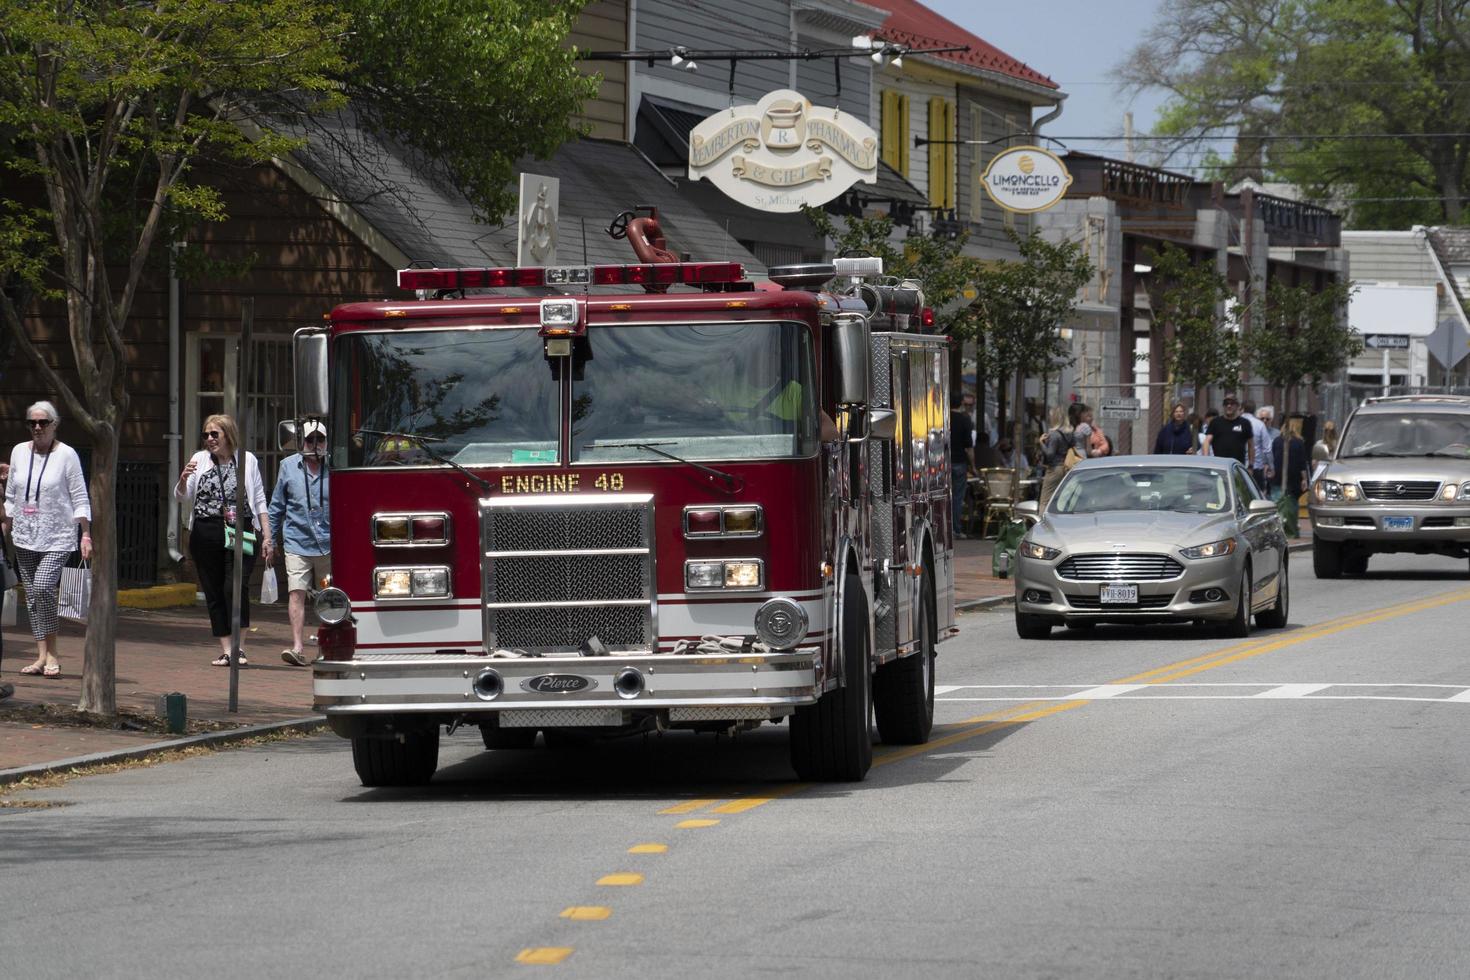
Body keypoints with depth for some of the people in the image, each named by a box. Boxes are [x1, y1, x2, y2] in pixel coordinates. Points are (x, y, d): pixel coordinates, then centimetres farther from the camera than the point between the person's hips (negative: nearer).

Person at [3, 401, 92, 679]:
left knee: (43, 586, -21)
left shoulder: (66, 455, -4)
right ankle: (42, 656, 6)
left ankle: (51, 653, -10)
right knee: (32, 595, 2)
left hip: (57, 538, -5)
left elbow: (80, 499, -4)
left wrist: (86, 535, -9)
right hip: (25, 536, 5)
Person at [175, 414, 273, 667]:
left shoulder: (247, 461, 6)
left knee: (236, 587, -16)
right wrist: (183, 479, -17)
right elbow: (182, 496, 5)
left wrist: (267, 536, 4)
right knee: (213, 592, 3)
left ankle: (239, 648, -11)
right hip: (206, 536, 3)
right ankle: (225, 651, 9)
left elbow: (259, 501, 8)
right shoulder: (200, 460, 9)